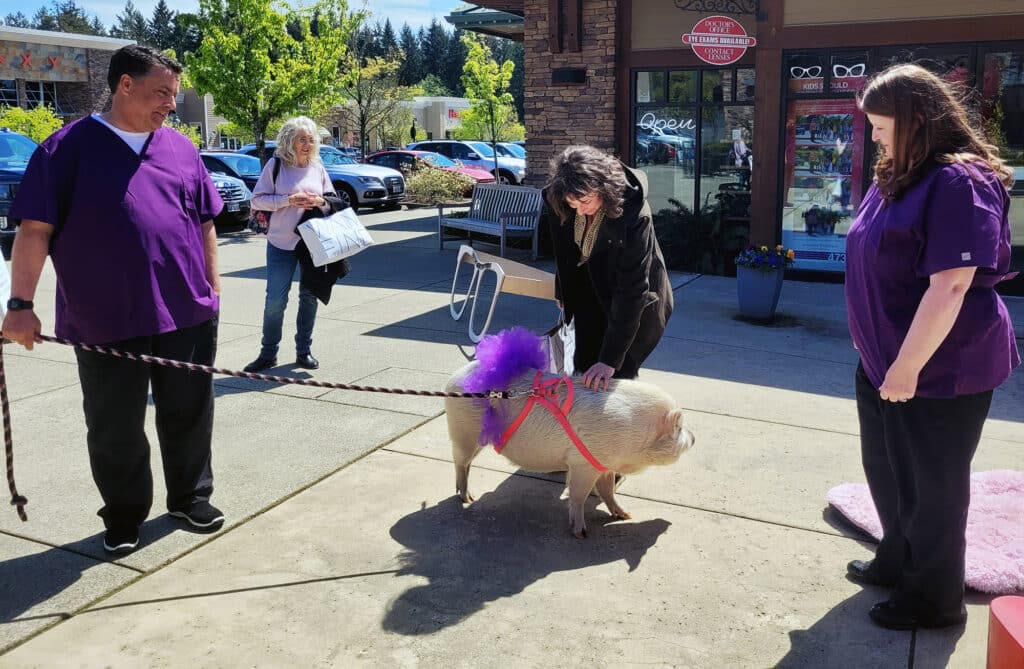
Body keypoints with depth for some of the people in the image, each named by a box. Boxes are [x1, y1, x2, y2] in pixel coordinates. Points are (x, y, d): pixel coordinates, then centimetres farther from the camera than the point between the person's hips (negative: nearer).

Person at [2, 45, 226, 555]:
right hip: (105, 322, -3)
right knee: (114, 429, 8)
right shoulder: (69, 147, -3)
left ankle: (191, 496, 32)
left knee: (189, 414, 13)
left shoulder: (180, 148, 9)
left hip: (187, 314, 3)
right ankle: (124, 516, 27)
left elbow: (205, 225, 14)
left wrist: (213, 289, 12)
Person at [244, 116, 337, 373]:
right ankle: (268, 354, 11)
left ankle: (304, 351, 22)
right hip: (281, 243, -3)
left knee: (309, 296, 10)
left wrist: (320, 202, -10)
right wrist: (289, 200, -17)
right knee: (275, 300, -2)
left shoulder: (318, 166, 6)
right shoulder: (276, 164, -3)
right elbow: (257, 199, -5)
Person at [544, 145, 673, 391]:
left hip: (636, 304, -5)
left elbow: (631, 290, -33)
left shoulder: (634, 215, -34)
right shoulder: (561, 205, -17)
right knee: (584, 368, 7)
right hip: (590, 296, 5)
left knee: (617, 375, -5)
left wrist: (611, 359, -33)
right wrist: (563, 292, 16)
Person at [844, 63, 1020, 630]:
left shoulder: (959, 182, -21)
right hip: (885, 358, 9)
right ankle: (897, 560, 43)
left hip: (939, 368, -9)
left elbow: (950, 288, -26)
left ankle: (934, 599, 27)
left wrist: (907, 367, -23)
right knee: (886, 469, 21)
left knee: (933, 483, 8)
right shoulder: (897, 178, 8)